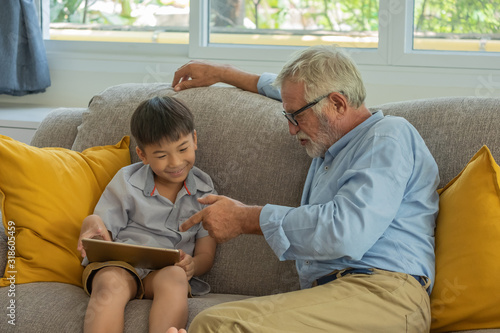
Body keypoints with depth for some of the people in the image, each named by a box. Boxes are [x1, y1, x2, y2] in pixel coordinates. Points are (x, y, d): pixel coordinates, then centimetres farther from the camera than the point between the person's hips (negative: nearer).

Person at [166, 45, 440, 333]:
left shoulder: (390, 136, 0)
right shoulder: (337, 139, 30)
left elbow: (346, 231, -17)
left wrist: (247, 218, -7)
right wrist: (222, 73, 60)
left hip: (381, 293, -8)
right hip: (328, 294, 8)